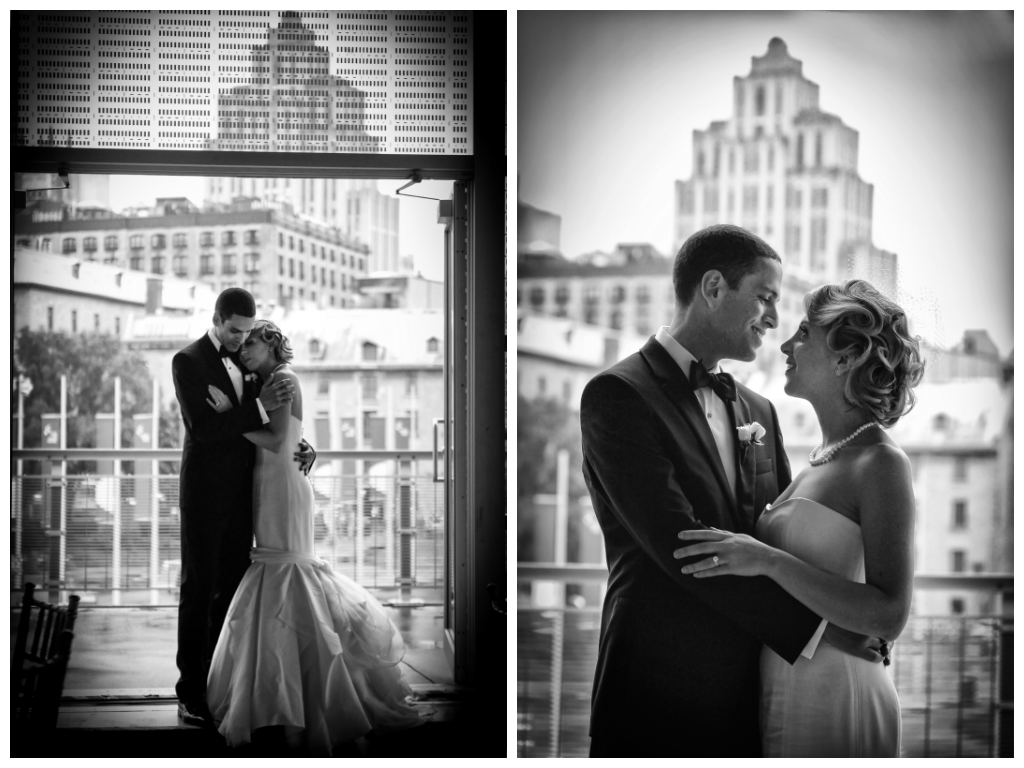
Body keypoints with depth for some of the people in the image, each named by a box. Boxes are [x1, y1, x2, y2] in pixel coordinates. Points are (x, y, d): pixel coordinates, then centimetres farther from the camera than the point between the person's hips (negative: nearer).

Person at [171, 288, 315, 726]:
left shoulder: (245, 362, 11)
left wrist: (301, 445, -1)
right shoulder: (188, 361, -10)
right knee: (198, 589, -2)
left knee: (231, 588, 7)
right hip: (204, 493, -6)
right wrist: (260, 407, -24)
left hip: (240, 494, 6)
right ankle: (190, 693, 2)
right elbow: (203, 428, -19)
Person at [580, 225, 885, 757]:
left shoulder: (756, 410, 15)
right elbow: (679, 544, -17)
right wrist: (814, 626, -16)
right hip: (659, 705, -6)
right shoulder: (619, 395, -9)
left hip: (749, 706, 6)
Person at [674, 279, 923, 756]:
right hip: (784, 698, 7)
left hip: (836, 707, -7)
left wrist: (768, 560, -26)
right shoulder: (819, 463, 12)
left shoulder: (881, 464, -12)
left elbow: (889, 618, -21)